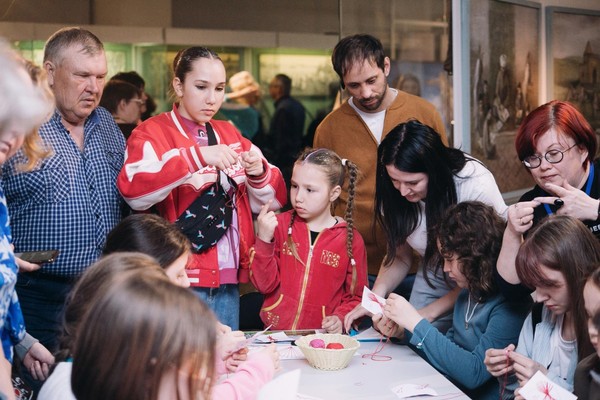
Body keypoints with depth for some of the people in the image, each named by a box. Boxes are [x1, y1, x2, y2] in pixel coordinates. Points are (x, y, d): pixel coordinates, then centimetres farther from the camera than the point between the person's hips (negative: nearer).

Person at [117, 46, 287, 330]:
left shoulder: (230, 134, 14)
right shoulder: (152, 133, -3)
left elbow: (273, 200, 12)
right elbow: (132, 188, -23)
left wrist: (259, 173, -9)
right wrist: (198, 155, -31)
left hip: (228, 282, 6)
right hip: (181, 282, -5)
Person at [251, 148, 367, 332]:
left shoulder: (351, 240, 4)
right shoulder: (280, 225, 7)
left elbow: (356, 297, 11)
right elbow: (265, 285, 2)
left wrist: (340, 318, -8)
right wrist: (264, 240, -9)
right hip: (274, 331, 1)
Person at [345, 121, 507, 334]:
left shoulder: (477, 184, -28)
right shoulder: (394, 193, -15)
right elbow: (399, 256, -1)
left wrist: (430, 312, -23)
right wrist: (375, 296, -20)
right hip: (434, 281, 4)